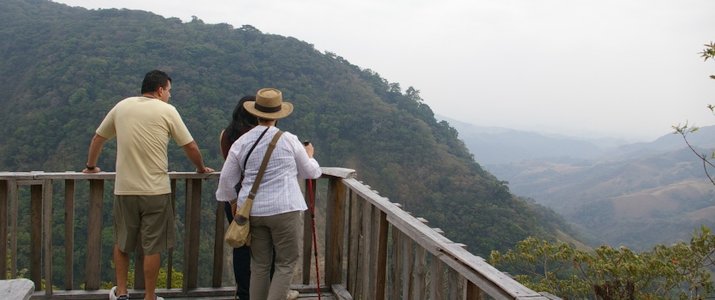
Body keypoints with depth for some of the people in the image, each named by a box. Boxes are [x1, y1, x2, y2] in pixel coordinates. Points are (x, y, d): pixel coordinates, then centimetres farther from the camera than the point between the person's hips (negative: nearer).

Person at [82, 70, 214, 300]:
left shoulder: (121, 107, 6)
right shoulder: (167, 110, -4)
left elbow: (97, 138, 16)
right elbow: (191, 147, 0)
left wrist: (91, 166, 32)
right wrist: (201, 168, 17)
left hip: (124, 189, 4)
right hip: (156, 190, -3)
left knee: (121, 243, 20)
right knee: (153, 247, 8)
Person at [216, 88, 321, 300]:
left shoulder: (241, 143, 3)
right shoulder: (288, 140, -5)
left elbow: (226, 179, 9)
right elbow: (310, 172, 8)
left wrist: (231, 201, 27)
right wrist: (309, 156, 29)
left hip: (252, 211, 4)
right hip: (284, 209, -4)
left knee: (259, 265, 14)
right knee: (286, 263, 6)